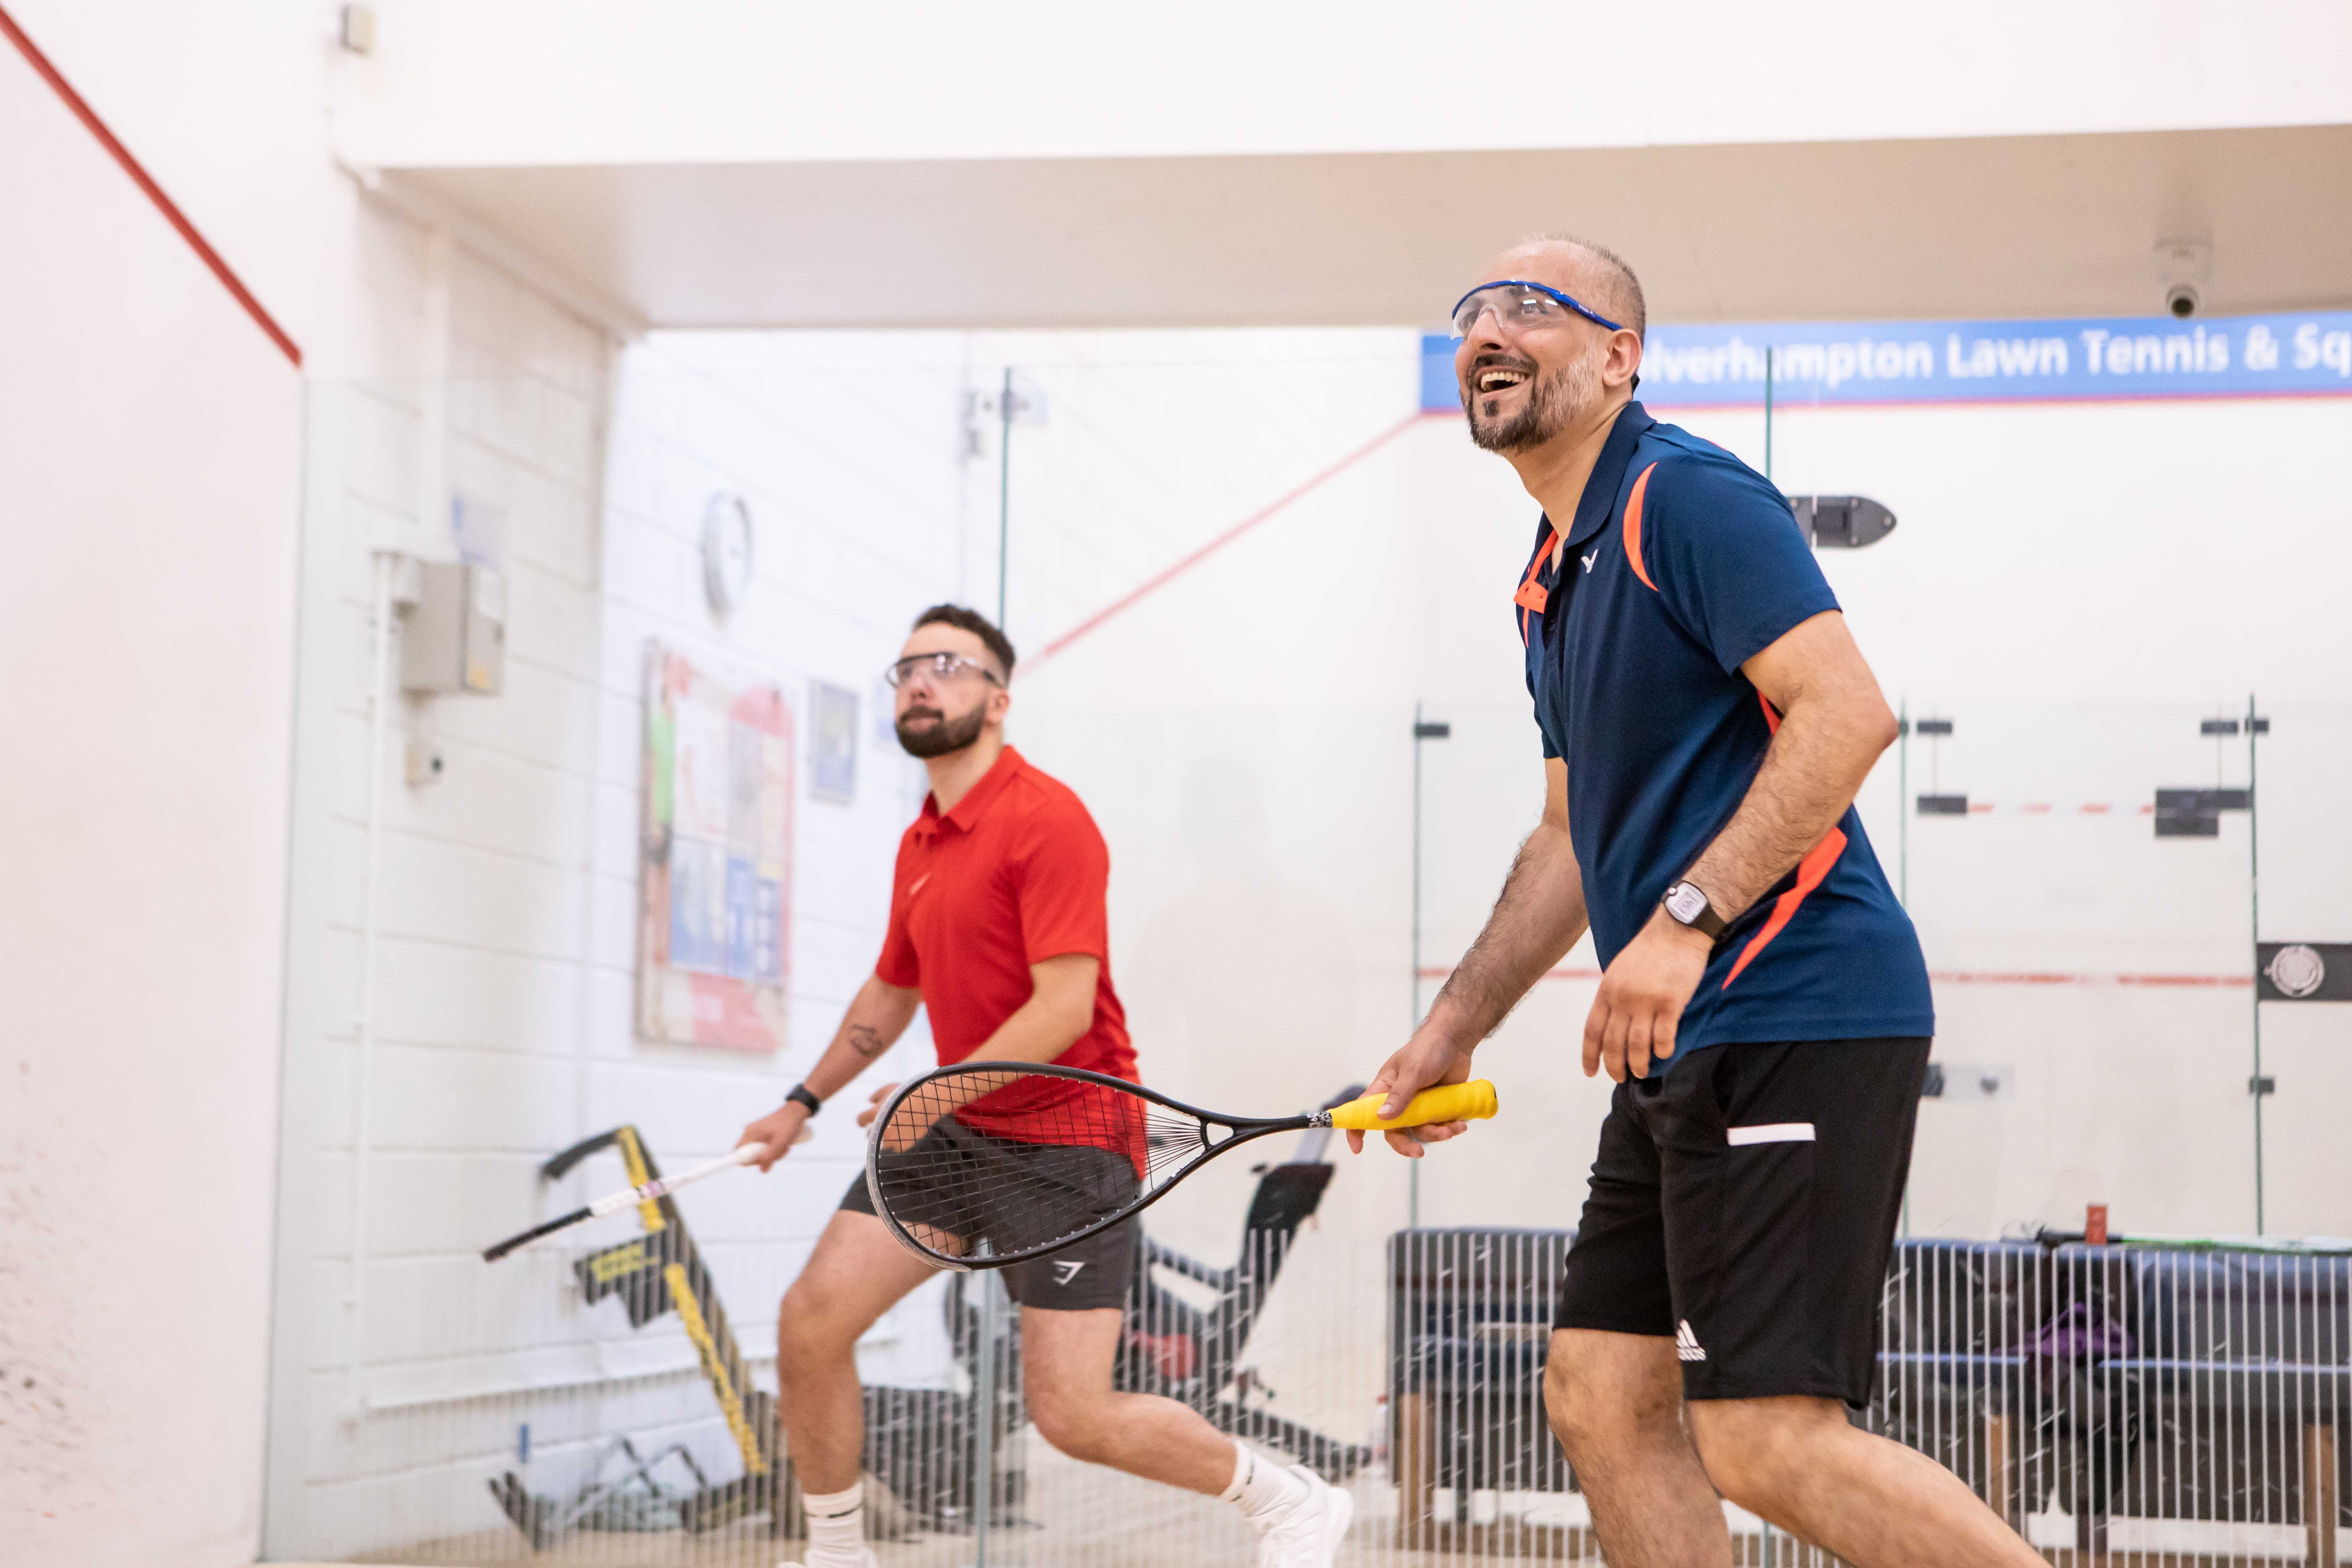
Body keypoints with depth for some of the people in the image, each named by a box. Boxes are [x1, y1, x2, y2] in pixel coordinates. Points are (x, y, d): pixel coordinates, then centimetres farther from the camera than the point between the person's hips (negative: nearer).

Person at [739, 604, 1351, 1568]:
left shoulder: (1046, 819, -15)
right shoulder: (920, 845, 12)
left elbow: (1065, 1004, -23)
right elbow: (892, 992, 27)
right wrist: (805, 1103, 25)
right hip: (957, 1136, 8)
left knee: (1072, 1417, -9)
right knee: (812, 1319, -3)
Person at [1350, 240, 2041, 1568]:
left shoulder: (1689, 497, -9)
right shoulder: (1553, 580, 20)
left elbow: (1849, 711, -21)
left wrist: (1687, 919, -25)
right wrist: (1451, 1031, 25)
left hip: (1794, 1018, -10)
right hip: (1690, 1054, 10)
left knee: (1768, 1442, -13)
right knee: (1602, 1396, 10)